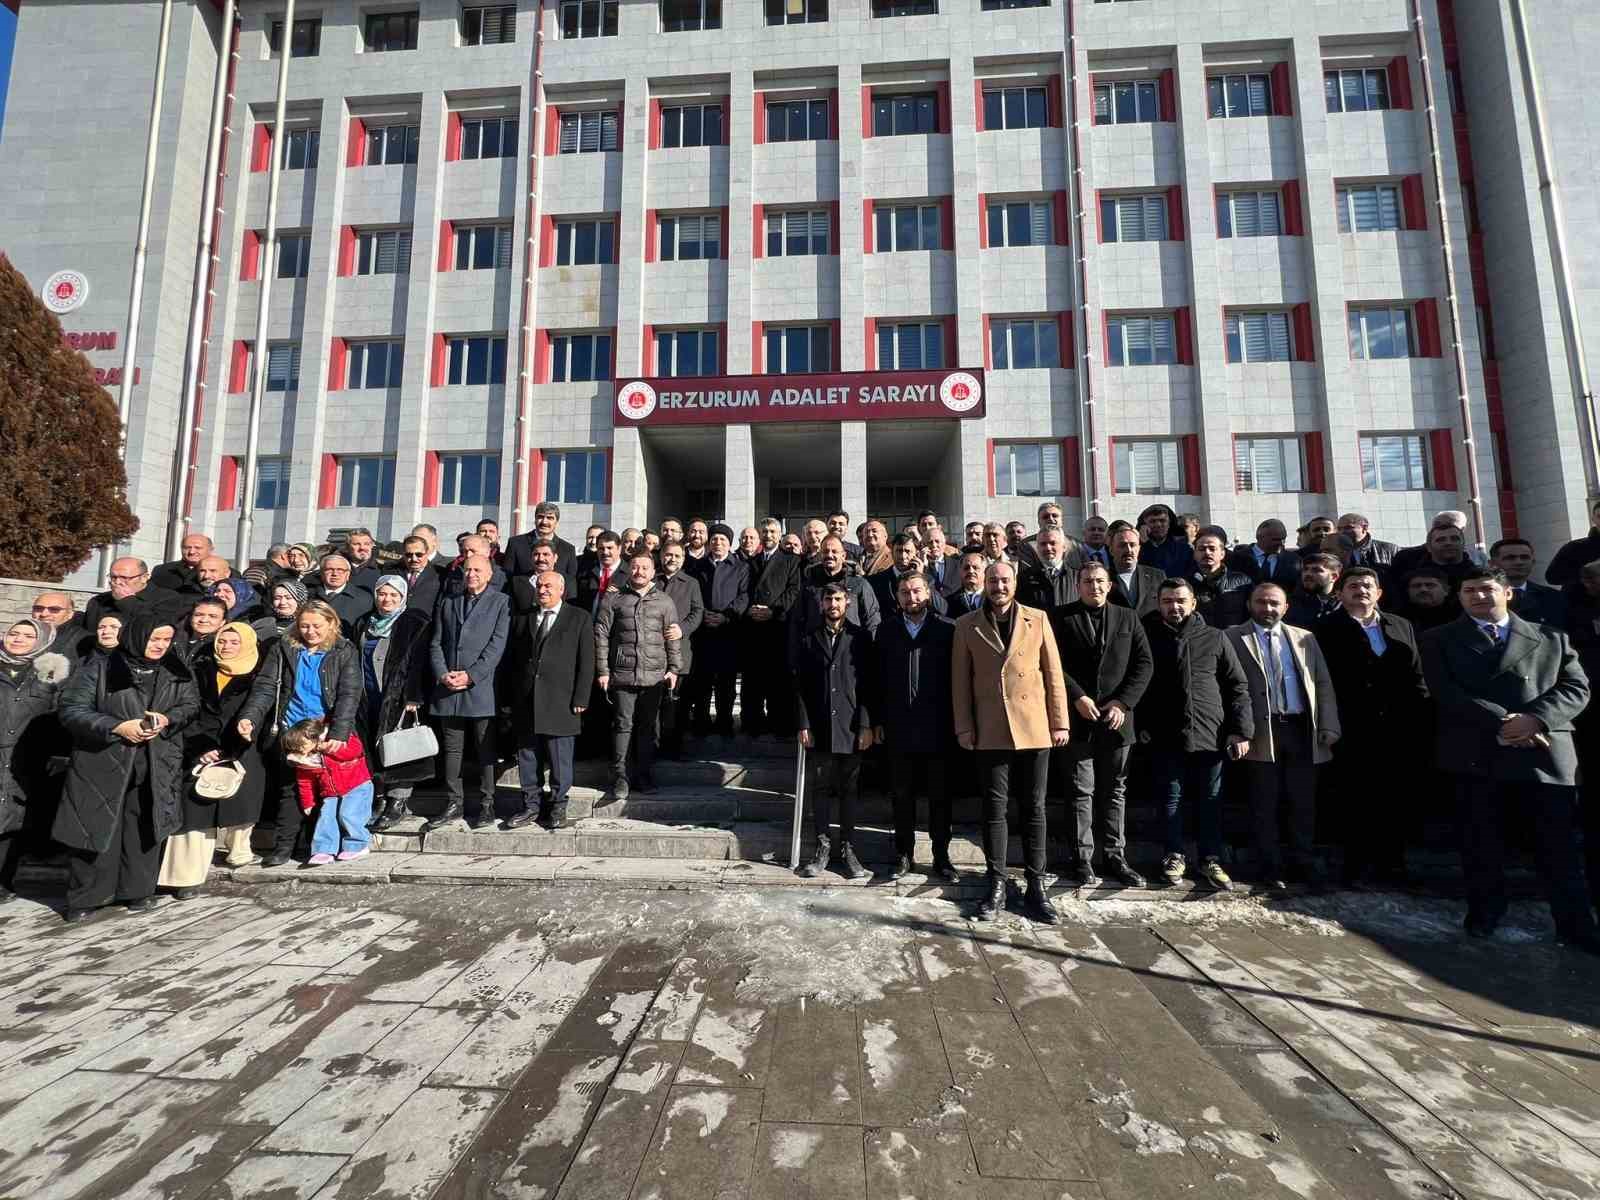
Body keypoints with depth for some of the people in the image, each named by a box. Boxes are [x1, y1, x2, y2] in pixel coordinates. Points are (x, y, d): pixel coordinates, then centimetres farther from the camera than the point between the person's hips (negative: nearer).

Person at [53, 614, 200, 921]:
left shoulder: (176, 671, 6)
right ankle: (85, 896, 19)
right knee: (97, 828, 2)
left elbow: (191, 704, 10)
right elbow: (71, 710, -6)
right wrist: (117, 726, -19)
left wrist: (167, 719, -11)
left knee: (144, 829, 8)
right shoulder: (100, 669, -4)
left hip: (156, 766, 2)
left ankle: (137, 890, 20)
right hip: (102, 763, -2)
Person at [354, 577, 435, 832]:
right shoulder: (363, 624, 14)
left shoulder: (416, 624, -5)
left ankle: (398, 803, 4)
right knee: (372, 750, 9)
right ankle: (379, 799, 20)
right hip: (368, 699, 6)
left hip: (398, 698, -6)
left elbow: (419, 663, -11)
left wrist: (413, 697, -18)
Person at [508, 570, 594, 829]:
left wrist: (580, 700, -8)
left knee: (560, 758, 4)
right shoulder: (523, 617, 14)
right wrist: (511, 698, 4)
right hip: (525, 701, 4)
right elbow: (514, 657, 13)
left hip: (560, 701, -3)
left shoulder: (579, 618, 2)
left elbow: (586, 662, -2)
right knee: (527, 756, 9)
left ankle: (557, 808, 17)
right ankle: (532, 806, 22)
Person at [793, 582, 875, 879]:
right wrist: (803, 724, -3)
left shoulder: (861, 638, 3)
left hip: (851, 728, -1)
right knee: (820, 788, 7)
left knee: (849, 790, 7)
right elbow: (800, 686, 5)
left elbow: (868, 684, 0)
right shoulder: (809, 640, 7)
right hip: (818, 728, 1)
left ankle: (847, 849, 19)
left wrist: (866, 725, -6)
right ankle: (822, 847, 19)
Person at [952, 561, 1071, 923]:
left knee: (1033, 809, 8)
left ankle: (1035, 887, 20)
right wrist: (964, 728, -2)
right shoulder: (967, 625, 4)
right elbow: (960, 680, 3)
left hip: (1034, 729, 1)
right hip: (990, 731, 0)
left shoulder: (1037, 619, 5)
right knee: (994, 808, 5)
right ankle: (996, 886, 17)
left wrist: (1060, 722, 1)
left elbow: (1053, 674, 5)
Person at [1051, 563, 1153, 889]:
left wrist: (1123, 702, -7)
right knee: (1082, 791, 4)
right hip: (1079, 716, -2)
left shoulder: (1128, 618, 10)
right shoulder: (1061, 618, 1)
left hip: (1116, 718, 3)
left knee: (1115, 791, 11)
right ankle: (1082, 859, 12)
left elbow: (1144, 664, 4)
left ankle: (1115, 856, 22)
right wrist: (1077, 697, -14)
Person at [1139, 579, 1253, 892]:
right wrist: (1141, 725, -3)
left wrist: (1241, 730, -1)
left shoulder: (1215, 638, 5)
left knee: (1210, 802, 10)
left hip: (1210, 735, 1)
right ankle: (1174, 857, 22)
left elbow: (1237, 687, 6)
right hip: (1165, 737, -1)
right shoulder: (1148, 637, 2)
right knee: (1171, 800, 8)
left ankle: (1210, 861, 23)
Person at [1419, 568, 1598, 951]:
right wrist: (1501, 723, -14)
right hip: (1475, 755, -1)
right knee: (1481, 843, 7)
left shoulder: (1552, 639, 14)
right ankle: (1485, 911, 21)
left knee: (1560, 847, 6)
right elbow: (1446, 693, -4)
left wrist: (1534, 719, -13)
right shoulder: (1439, 640, 6)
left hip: (1544, 753, 1)